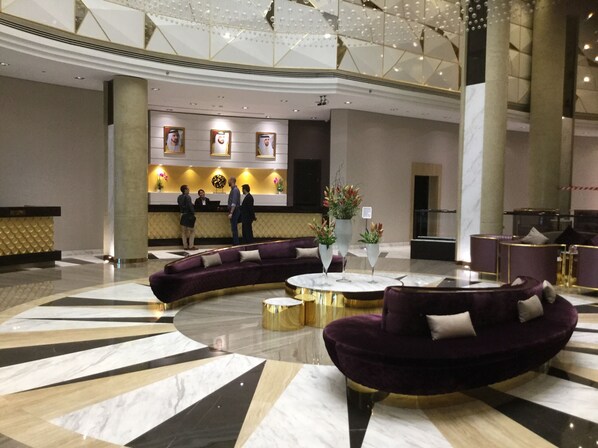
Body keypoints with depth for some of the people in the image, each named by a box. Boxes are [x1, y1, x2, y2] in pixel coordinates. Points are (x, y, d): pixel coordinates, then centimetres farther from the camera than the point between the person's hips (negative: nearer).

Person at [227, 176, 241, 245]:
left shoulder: (235, 190, -15)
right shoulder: (233, 189, 15)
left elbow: (234, 203, -22)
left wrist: (231, 213, -25)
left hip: (234, 211, -10)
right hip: (234, 211, 10)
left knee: (234, 228, -8)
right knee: (234, 228, 12)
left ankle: (236, 244, -6)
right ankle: (235, 243, 16)